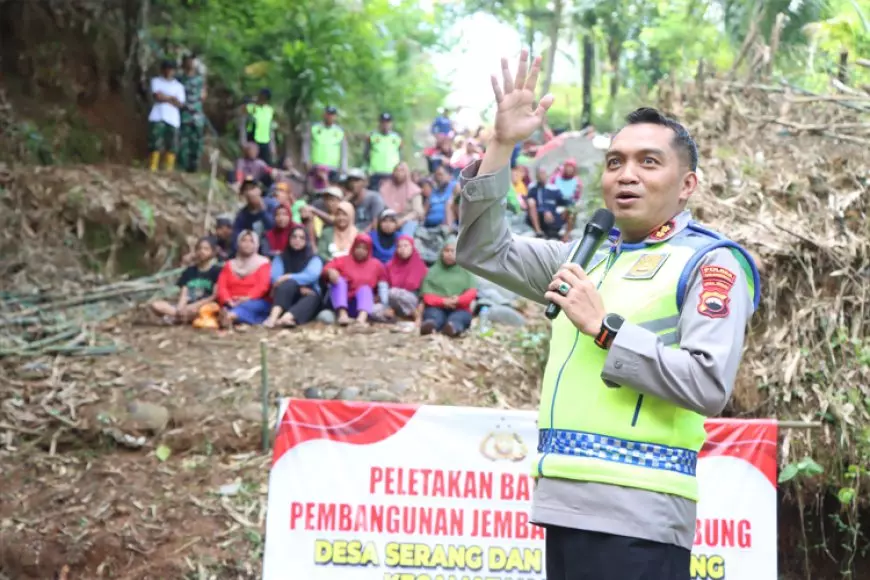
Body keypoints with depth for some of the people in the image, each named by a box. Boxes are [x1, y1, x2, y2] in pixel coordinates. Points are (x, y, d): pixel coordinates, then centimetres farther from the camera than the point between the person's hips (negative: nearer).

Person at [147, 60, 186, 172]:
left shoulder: (179, 86, 16)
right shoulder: (156, 81, 12)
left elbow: (180, 104, 3)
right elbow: (157, 96, -5)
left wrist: (164, 97, -4)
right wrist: (171, 98, 2)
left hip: (173, 119, 2)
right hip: (157, 117, -2)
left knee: (171, 146, -5)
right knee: (155, 145, -9)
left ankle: (168, 171, -4)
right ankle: (152, 169, -9)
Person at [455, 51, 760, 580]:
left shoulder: (710, 262, -2)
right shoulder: (590, 255, 20)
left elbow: (709, 386, -15)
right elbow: (483, 251, 16)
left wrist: (604, 328, -13)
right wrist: (502, 145, 6)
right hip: (564, 504, 7)